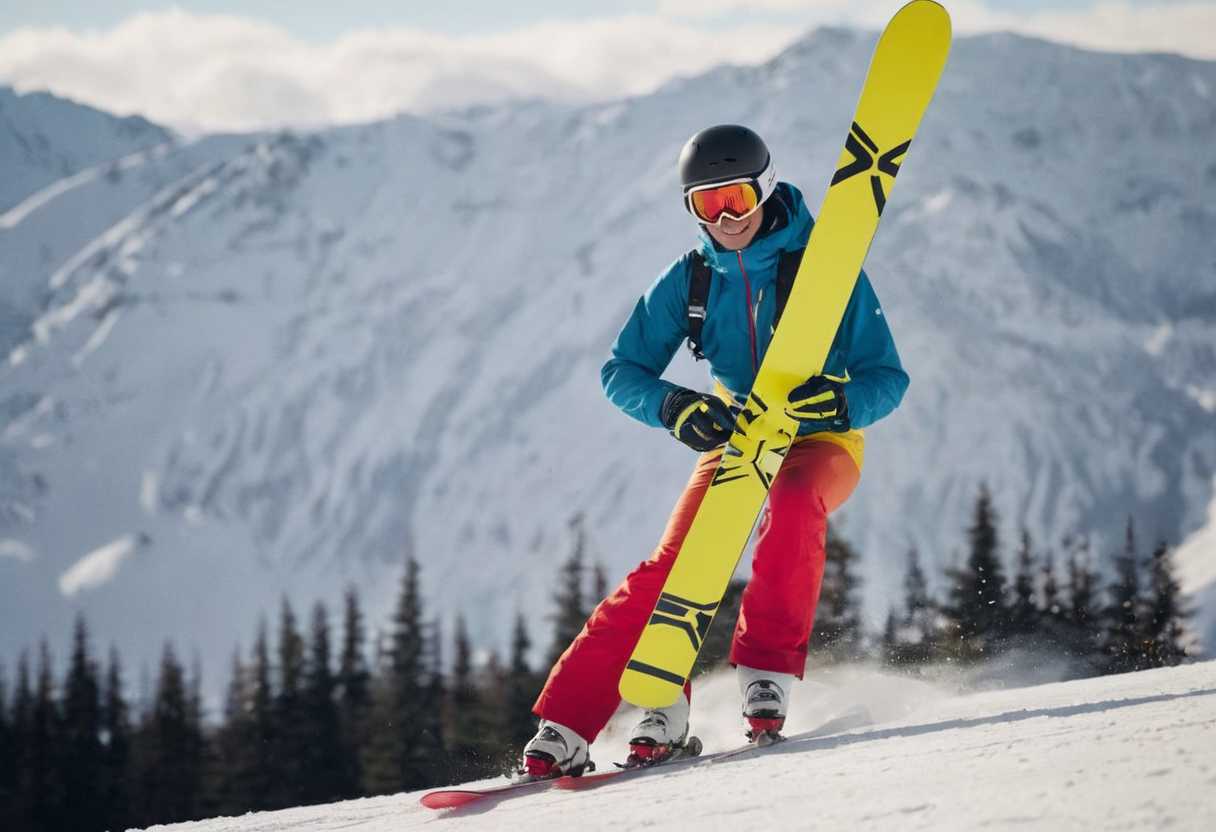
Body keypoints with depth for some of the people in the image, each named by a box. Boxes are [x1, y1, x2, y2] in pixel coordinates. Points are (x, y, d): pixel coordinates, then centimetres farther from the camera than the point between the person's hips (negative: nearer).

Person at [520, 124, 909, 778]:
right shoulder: (691, 279, -2)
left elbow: (887, 379, -12)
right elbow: (623, 373, 0)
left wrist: (839, 400, -35)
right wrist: (675, 407, -22)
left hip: (821, 441, -2)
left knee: (793, 505, -38)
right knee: (675, 564, -19)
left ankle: (767, 669, -29)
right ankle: (566, 726, -23)